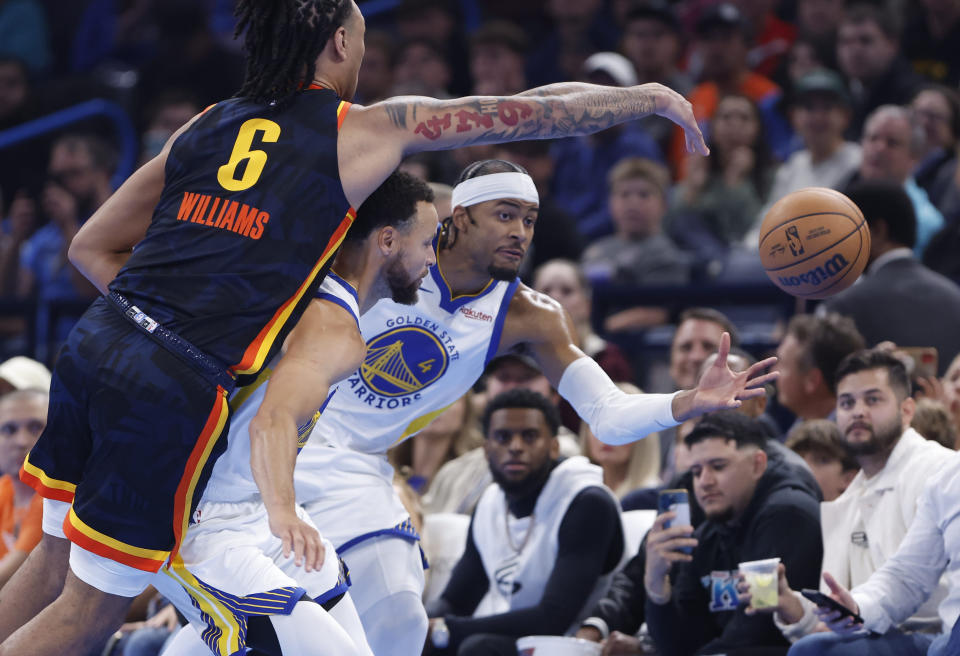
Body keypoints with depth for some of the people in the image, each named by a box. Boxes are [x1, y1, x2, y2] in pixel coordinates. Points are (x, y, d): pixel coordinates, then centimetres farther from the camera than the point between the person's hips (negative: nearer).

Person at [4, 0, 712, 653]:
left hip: (96, 337, 6)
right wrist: (650, 98, 22)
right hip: (180, 389, -6)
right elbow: (531, 113, 9)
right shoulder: (367, 130, 2)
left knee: (59, 558, 23)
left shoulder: (207, 125, 17)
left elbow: (91, 245, 18)